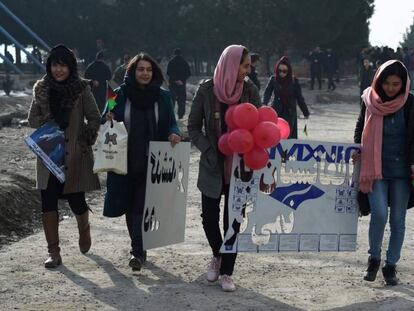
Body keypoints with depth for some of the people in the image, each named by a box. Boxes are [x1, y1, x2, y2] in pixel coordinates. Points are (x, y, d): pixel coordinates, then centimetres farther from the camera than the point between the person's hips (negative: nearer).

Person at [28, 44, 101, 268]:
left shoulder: (82, 88, -3)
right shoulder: (41, 89, 6)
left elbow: (94, 118, 1)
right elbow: (33, 118, 10)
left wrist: (86, 140, -7)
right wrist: (46, 125, -9)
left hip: (75, 155, -2)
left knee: (76, 200, 3)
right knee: (48, 202, -4)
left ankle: (84, 230, 38)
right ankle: (53, 252, 4)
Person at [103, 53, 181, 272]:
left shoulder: (163, 97, 4)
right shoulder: (120, 94, 2)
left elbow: (171, 124, 7)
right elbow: (105, 121, 6)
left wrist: (174, 134, -15)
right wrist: (108, 120, -17)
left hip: (151, 162, -1)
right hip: (125, 161, 1)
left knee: (142, 205, -8)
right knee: (130, 205, 10)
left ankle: (137, 251, -7)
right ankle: (139, 248, 26)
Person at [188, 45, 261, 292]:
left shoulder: (250, 90, -4)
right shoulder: (207, 90, -7)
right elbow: (194, 127, 1)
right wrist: (209, 151, -11)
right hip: (213, 165, 0)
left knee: (233, 219, 4)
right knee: (209, 216, 6)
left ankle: (226, 271, 16)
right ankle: (218, 255, 35)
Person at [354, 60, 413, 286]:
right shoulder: (370, 100, 0)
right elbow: (361, 127, 15)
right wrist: (357, 148, 1)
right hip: (375, 167, 0)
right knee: (379, 214, -14)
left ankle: (391, 265, 17)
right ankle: (374, 258, 7)